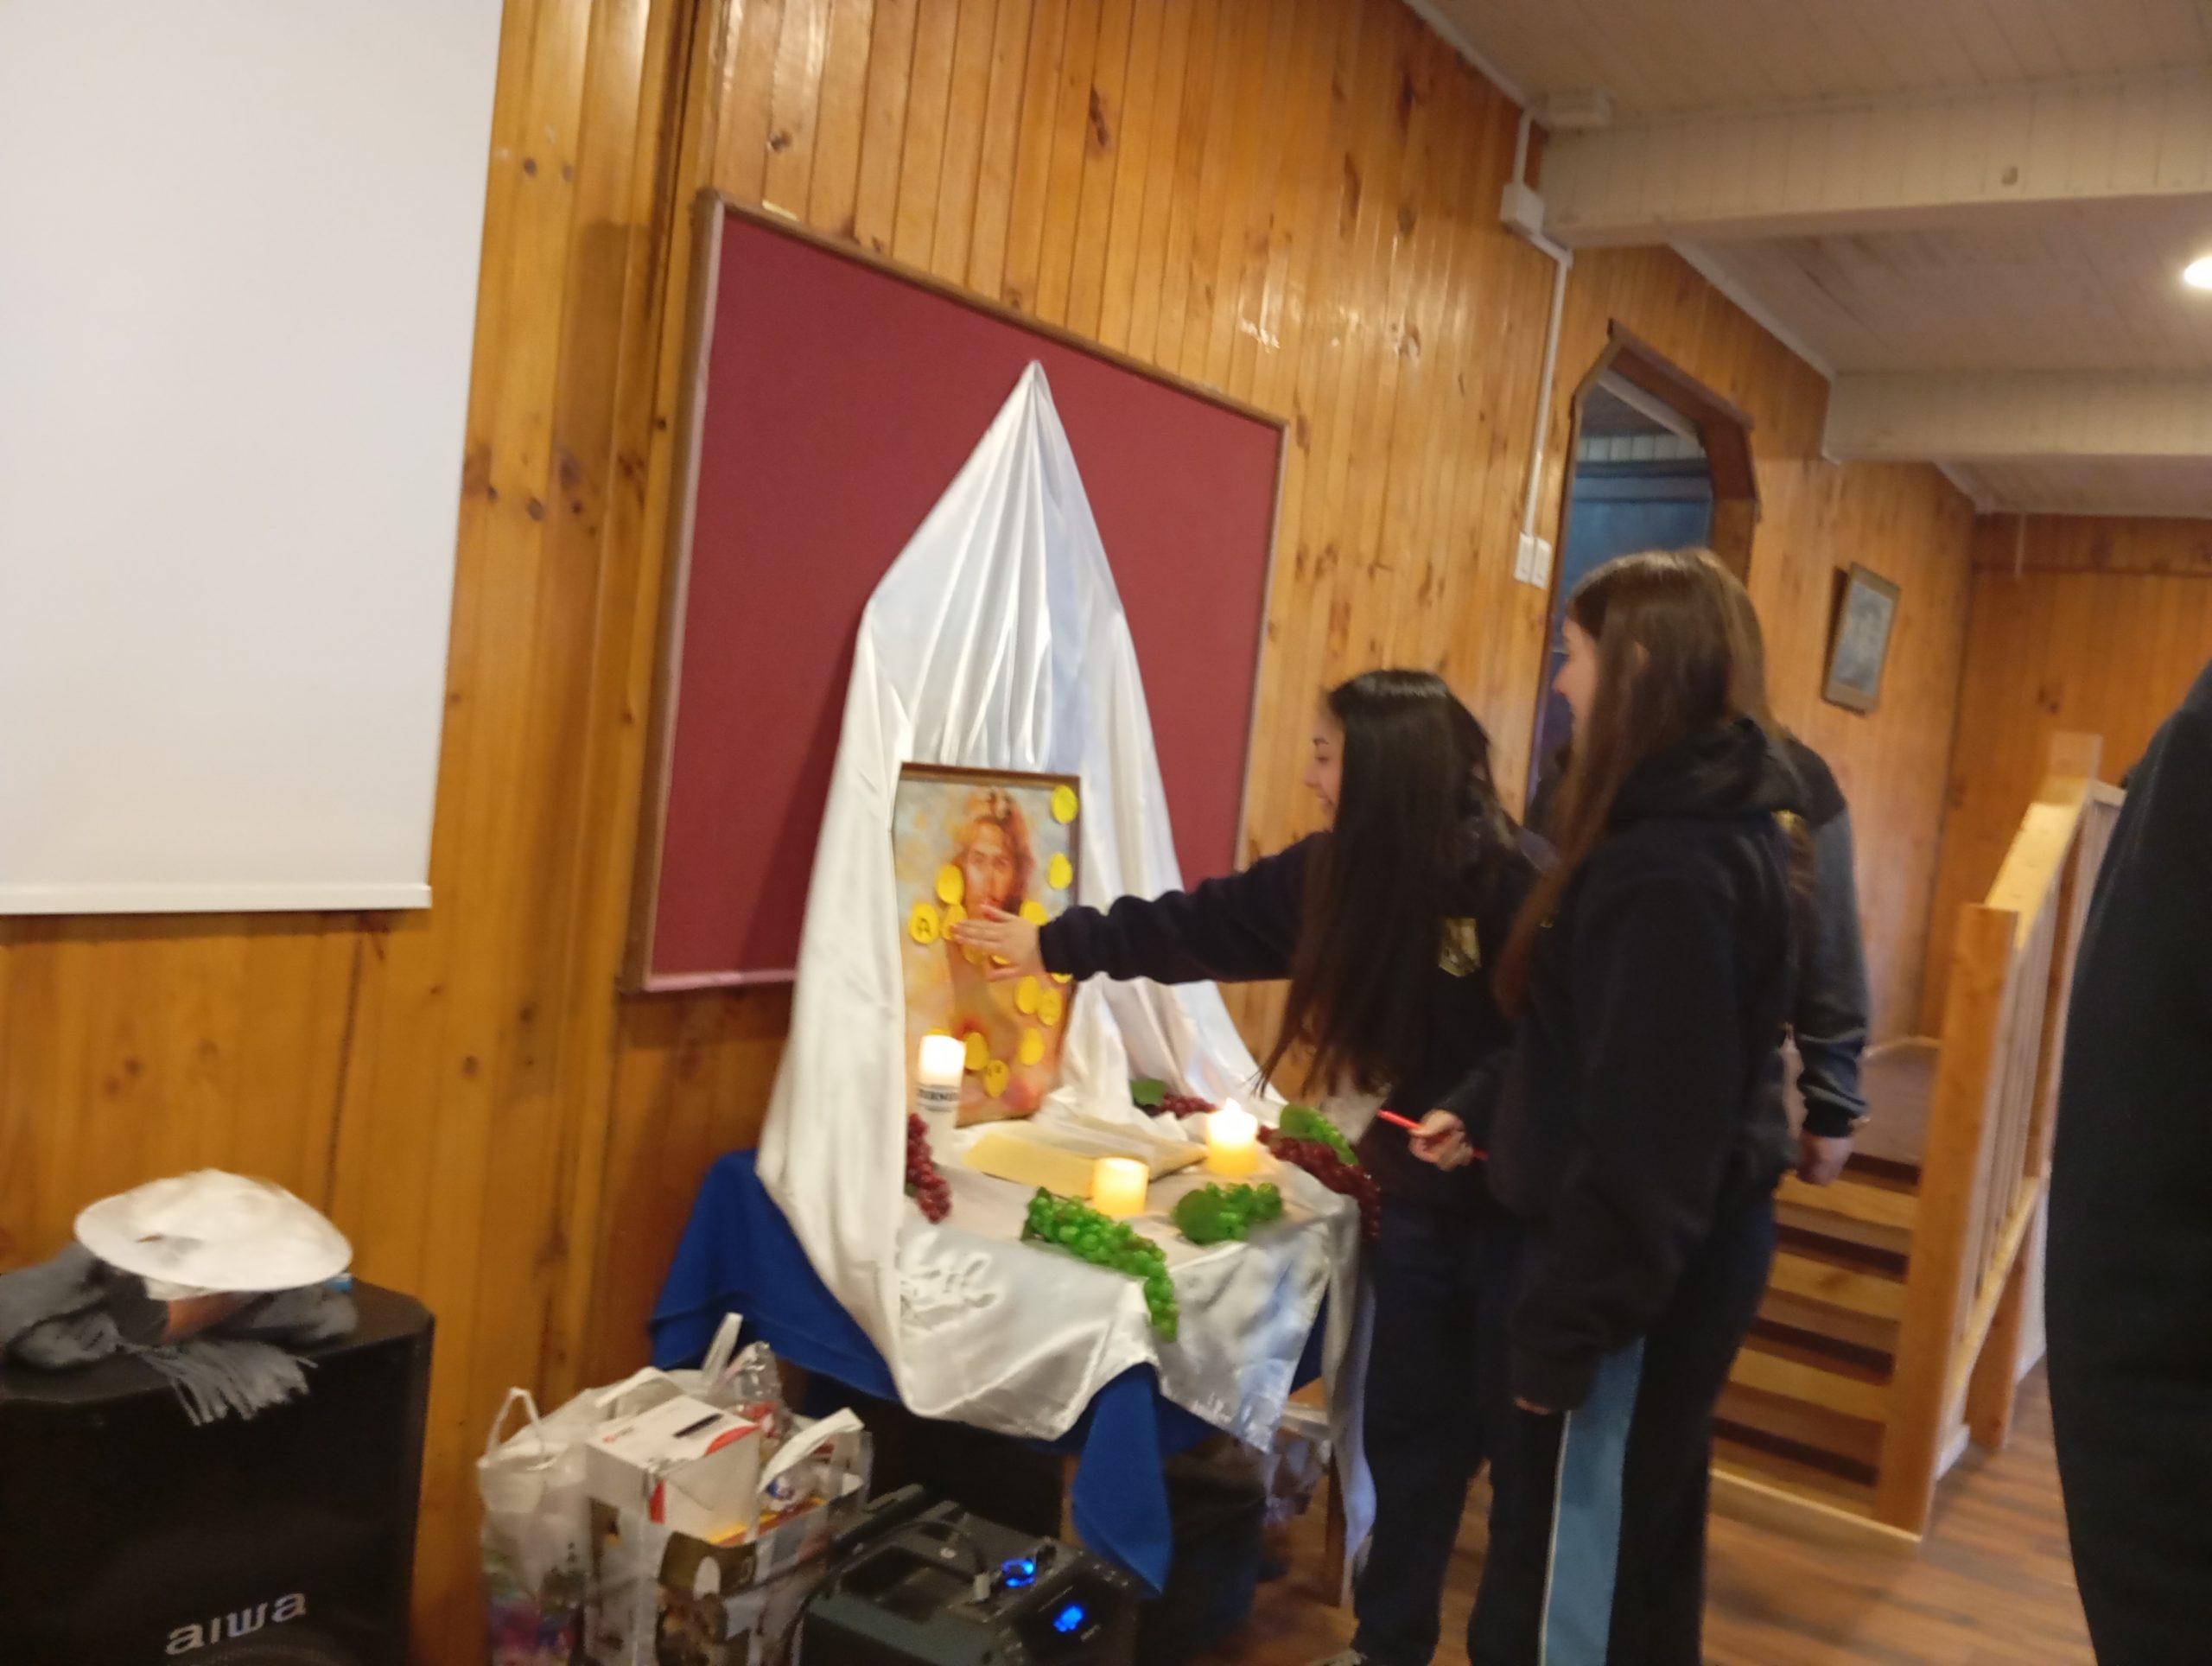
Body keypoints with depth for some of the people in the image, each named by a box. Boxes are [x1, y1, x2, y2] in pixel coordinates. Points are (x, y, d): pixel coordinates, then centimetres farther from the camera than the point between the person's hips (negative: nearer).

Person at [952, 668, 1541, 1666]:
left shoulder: (1508, 880, -21)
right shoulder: (1343, 871, 1)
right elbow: (1203, 926, 8)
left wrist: (1473, 1117, -29)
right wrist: (1055, 944, 12)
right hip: (1422, 1196, 6)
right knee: (1408, 1428, 16)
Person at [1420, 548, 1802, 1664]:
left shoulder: (1668, 867, -25)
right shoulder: (1716, 826, 8)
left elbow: (1644, 1127, -26)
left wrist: (1565, 1327, -19)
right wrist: (1497, 1128, 22)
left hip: (1643, 1266, -10)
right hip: (1688, 1247, 10)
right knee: (1638, 1550, 24)